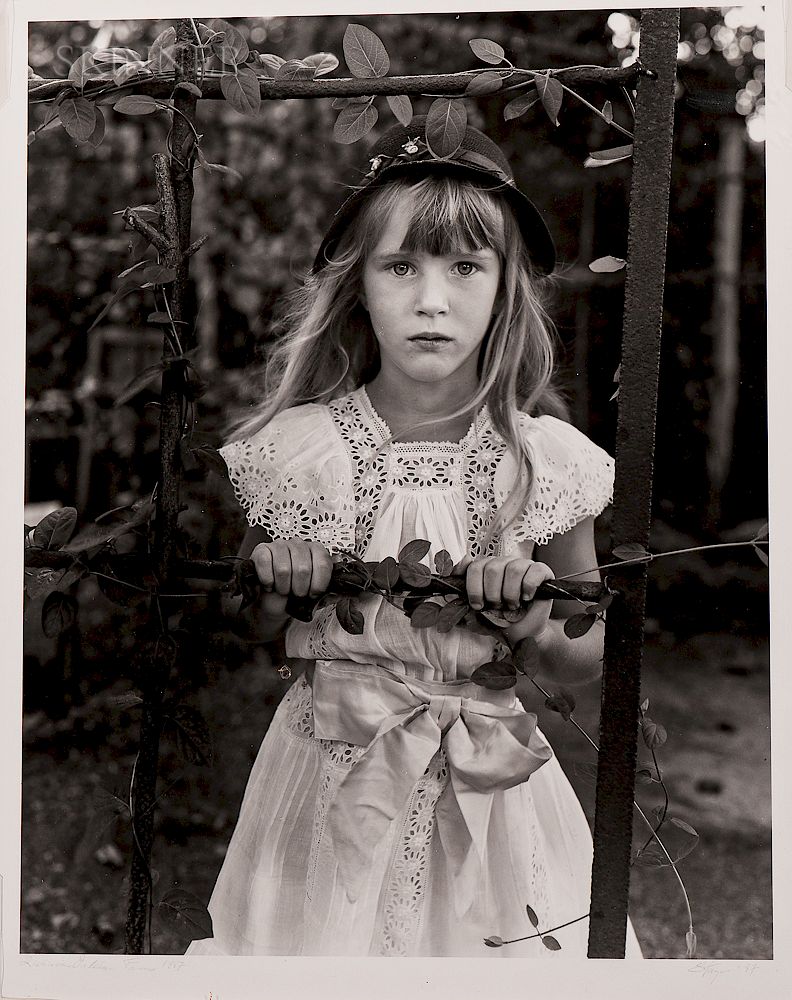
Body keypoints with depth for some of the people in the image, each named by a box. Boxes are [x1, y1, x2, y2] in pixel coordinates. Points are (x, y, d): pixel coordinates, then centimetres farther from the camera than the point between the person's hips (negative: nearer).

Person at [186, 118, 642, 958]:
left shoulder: (544, 459, -8)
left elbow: (590, 658, 4)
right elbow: (249, 636, 7)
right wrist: (275, 589, -14)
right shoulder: (296, 448, -9)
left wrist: (539, 630, -17)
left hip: (491, 790, 1)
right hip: (333, 787, 0)